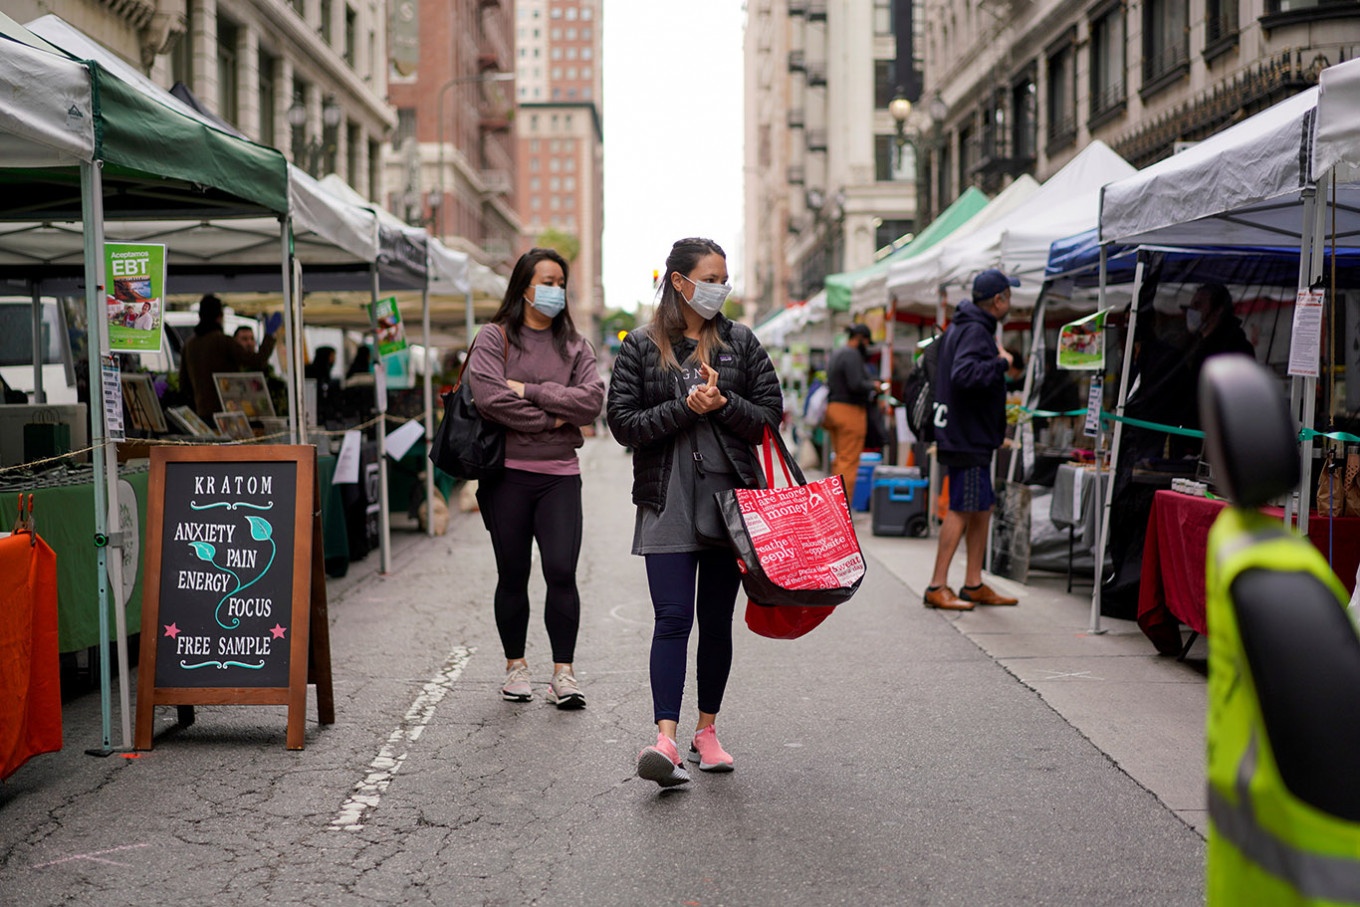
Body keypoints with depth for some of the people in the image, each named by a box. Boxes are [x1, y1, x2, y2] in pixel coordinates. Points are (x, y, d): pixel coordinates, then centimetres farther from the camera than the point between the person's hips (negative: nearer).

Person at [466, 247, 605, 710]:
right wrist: (550, 418, -9)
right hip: (507, 472, -1)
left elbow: (592, 400, -4)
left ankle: (563, 672, 0)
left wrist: (530, 391, -10)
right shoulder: (494, 338, 2)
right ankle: (515, 666, 22)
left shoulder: (574, 345, 12)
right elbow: (490, 398, -13)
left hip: (560, 474, 2)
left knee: (561, 572, -9)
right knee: (512, 577, 7)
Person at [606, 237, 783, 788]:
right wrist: (686, 408, -15)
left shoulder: (740, 342, 10)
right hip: (667, 501, -2)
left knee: (717, 619, 9)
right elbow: (623, 424, -4)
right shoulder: (642, 347, 3)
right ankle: (666, 739, -15)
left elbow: (770, 416, 6)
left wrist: (723, 403, -12)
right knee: (673, 619, -10)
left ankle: (707, 731, 21)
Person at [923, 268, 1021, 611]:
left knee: (982, 509, 14)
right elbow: (963, 375, -31)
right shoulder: (975, 331, -16)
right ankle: (937, 587, -3)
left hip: (971, 437, 11)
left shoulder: (958, 328, 16)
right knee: (961, 510, -7)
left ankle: (974, 585, 20)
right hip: (968, 438, -11)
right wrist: (1001, 363, -20)